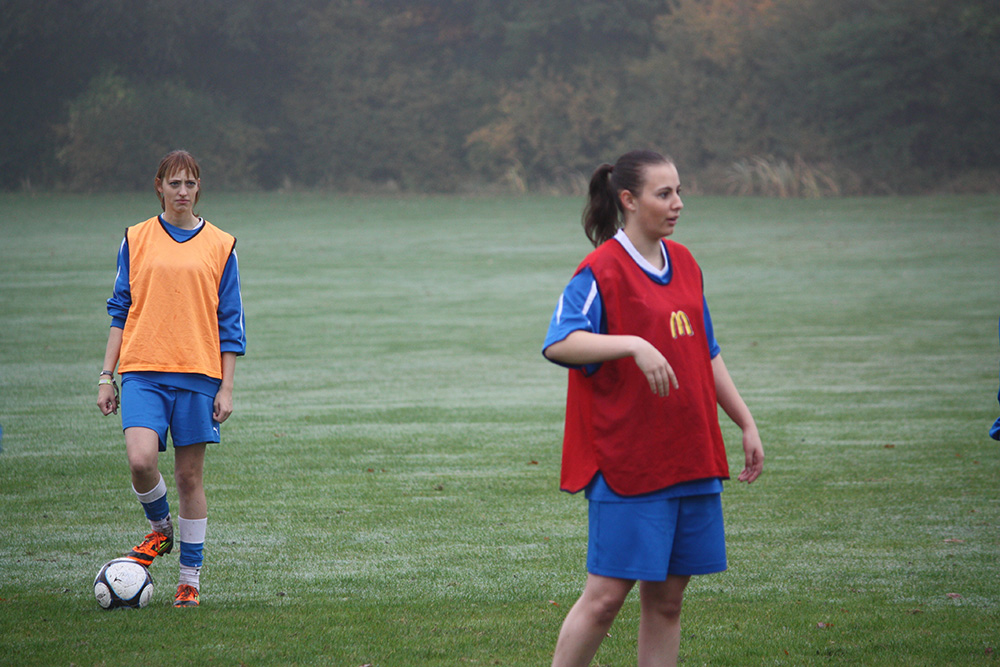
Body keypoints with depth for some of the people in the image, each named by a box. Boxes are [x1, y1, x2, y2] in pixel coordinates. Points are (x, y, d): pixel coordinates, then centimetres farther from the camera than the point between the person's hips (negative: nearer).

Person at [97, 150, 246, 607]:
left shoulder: (220, 245, 7)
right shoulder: (136, 240, 8)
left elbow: (230, 324, 7)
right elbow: (120, 310, 12)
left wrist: (226, 388, 1)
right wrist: (106, 376, 6)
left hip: (198, 372, 0)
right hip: (143, 371, 0)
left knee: (190, 476, 1)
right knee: (141, 460, -20)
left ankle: (190, 581, 11)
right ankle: (160, 529, 10)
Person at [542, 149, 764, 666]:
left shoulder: (684, 265, 13)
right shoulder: (601, 271, -9)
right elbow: (559, 344, -24)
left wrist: (746, 423, 20)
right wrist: (634, 344, -35)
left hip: (692, 458, 7)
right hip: (625, 461, -7)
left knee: (666, 599, 7)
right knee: (606, 594, -8)